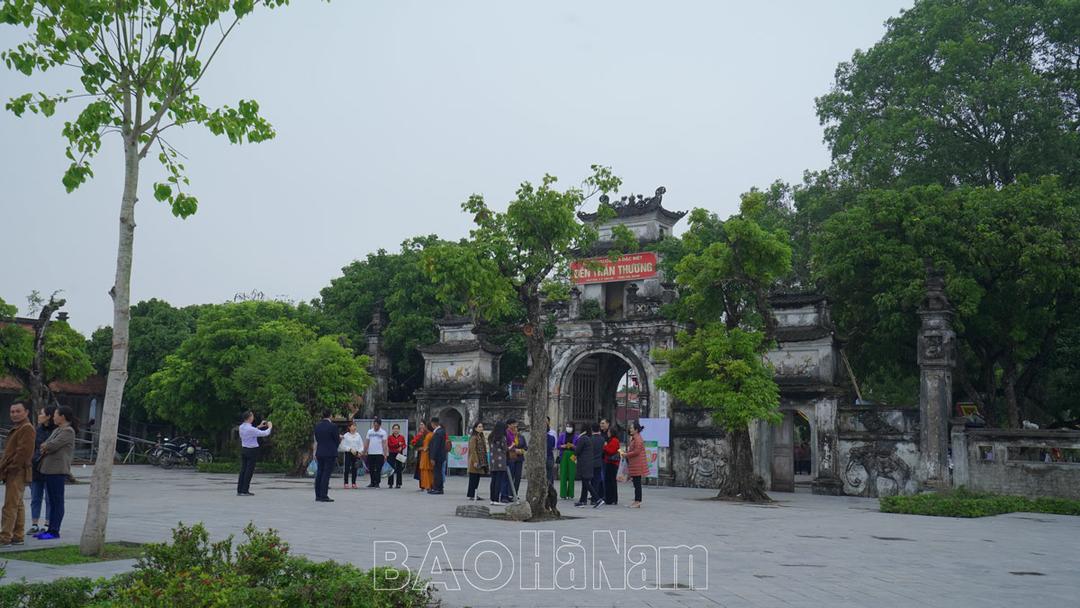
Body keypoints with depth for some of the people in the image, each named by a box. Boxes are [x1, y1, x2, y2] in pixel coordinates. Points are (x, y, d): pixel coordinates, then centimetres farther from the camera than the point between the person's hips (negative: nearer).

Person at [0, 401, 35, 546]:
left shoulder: (27, 428, -12)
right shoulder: (17, 428, 21)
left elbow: (23, 451, -21)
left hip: (18, 473, -11)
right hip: (13, 473, 11)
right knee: (17, 505, 12)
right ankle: (18, 536, 17)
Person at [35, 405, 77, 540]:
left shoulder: (68, 431, -12)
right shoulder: (57, 430, 19)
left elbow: (52, 445, -19)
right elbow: (44, 444, 16)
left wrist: (45, 446, 2)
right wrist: (46, 447, -6)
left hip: (58, 470, -9)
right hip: (49, 469, 9)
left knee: (57, 501, -5)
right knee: (52, 501, 12)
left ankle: (55, 531, -4)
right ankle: (51, 529, 18)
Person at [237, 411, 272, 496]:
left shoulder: (241, 427, 4)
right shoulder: (251, 429, -21)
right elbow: (265, 433, -17)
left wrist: (260, 426, 22)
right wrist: (270, 427, 2)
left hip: (243, 450, 8)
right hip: (252, 451, -8)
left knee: (243, 470, 9)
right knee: (249, 471, -1)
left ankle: (239, 490, 11)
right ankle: (245, 491, 0)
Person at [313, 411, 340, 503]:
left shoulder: (317, 426, 6)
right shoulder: (333, 426, -13)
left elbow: (317, 440, 13)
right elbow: (337, 440, -8)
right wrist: (339, 437, 16)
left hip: (319, 453, 6)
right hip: (330, 453, -6)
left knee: (319, 474, 11)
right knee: (326, 474, -4)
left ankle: (318, 495, 14)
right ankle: (324, 496, -5)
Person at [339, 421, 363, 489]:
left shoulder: (358, 435, 8)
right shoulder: (346, 435, 0)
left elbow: (361, 445, 9)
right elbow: (343, 445, -5)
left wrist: (359, 451, -6)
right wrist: (350, 449, -15)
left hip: (356, 454, 3)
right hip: (348, 453, -3)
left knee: (354, 469, 4)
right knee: (347, 468, -5)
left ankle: (354, 483, 9)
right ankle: (346, 483, -1)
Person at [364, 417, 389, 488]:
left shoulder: (383, 432, -1)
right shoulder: (369, 431, 9)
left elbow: (384, 444, -3)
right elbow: (366, 443, 12)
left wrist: (385, 454, -8)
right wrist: (364, 452, 7)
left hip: (379, 453, -4)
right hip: (370, 453, 4)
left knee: (378, 469, -3)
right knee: (371, 469, 9)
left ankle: (377, 483, 1)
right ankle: (372, 482, 18)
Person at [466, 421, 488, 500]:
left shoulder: (481, 437, 16)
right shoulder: (474, 437, -11)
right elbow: (472, 450, -16)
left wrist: (484, 461, 17)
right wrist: (475, 461, -20)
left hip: (481, 461, 9)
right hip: (475, 461, -9)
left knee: (477, 479, 10)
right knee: (473, 478, -5)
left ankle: (473, 494, 15)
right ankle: (470, 495, -1)